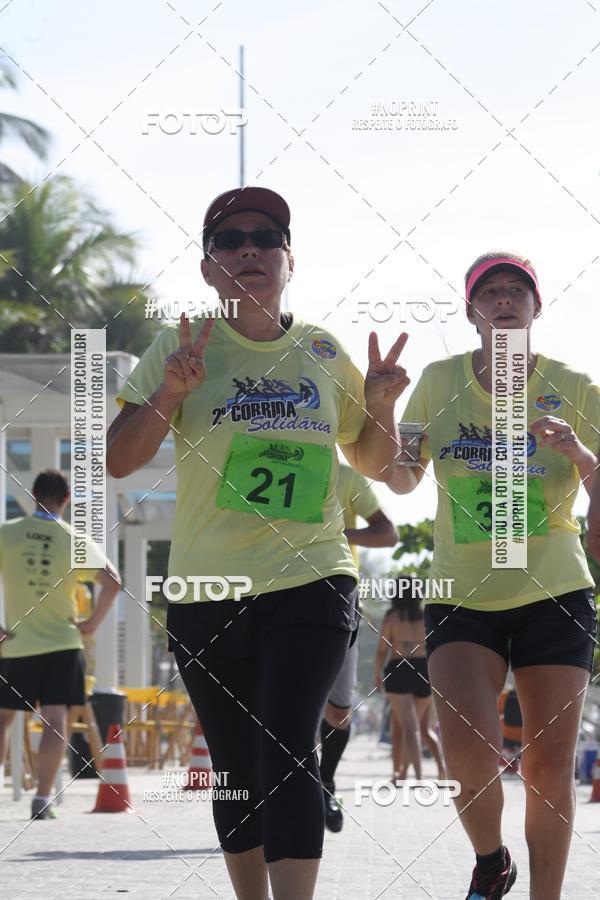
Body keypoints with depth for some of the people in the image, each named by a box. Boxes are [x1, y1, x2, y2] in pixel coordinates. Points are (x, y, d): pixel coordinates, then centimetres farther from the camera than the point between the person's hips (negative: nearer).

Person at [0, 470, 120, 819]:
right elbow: (112, 581, -11)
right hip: (62, 643, -1)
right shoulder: (75, 540, -3)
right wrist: (93, 623, 0)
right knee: (55, 720, -2)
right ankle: (43, 799, -8)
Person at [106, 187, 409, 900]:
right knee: (238, 772, 8)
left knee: (289, 752, -17)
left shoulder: (323, 353, 7)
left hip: (310, 584, 0)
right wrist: (169, 392, -20)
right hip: (206, 594, 1)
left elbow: (375, 465, 18)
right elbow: (119, 460, -5)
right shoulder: (185, 346, 1)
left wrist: (380, 406, -2)